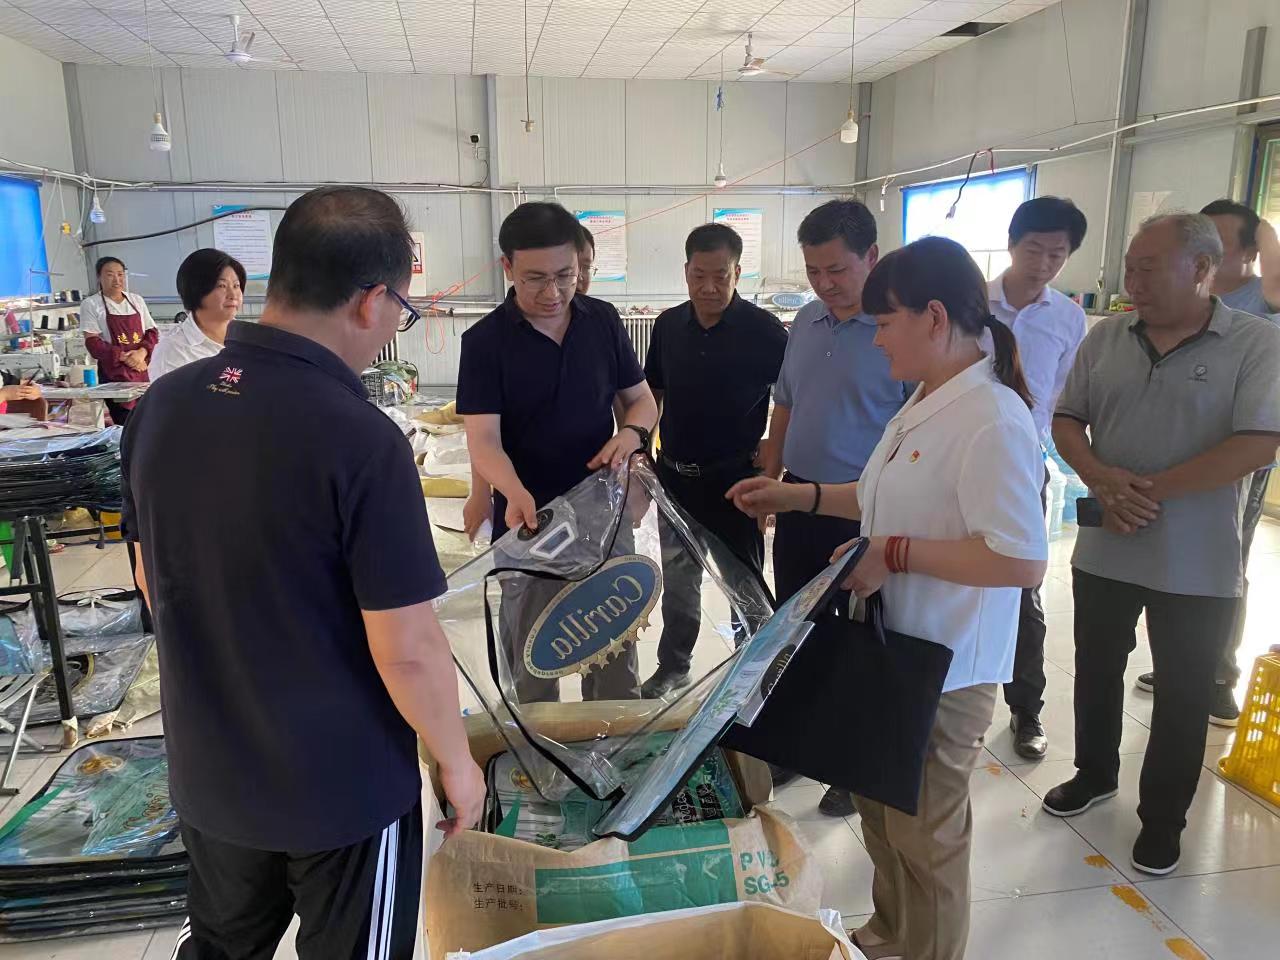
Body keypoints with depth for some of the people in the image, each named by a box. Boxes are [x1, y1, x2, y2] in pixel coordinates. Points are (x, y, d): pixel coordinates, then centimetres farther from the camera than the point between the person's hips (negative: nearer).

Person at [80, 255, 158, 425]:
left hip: (143, 371, 4)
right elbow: (92, 343, -5)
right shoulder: (91, 304, 1)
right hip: (114, 374, -3)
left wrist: (142, 352, -9)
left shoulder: (136, 300, 13)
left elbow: (152, 332, 11)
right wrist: (124, 357, -16)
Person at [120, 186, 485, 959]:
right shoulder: (361, 440, -28)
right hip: (344, 784, -5)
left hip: (207, 769, 6)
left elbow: (156, 583, 5)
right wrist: (457, 761, -6)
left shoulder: (162, 406, -7)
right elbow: (406, 649, -23)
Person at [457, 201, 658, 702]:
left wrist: (632, 433, -16)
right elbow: (483, 440, -17)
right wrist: (515, 493, -38)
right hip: (528, 525, -3)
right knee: (531, 663, 13)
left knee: (616, 653, 17)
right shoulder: (485, 341, -11)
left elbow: (643, 400, 8)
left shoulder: (603, 321, 0)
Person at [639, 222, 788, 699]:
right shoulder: (668, 325, 2)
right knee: (678, 580, 19)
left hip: (735, 480, -4)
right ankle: (673, 667, 37)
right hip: (675, 476, 5)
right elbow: (650, 395, 11)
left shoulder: (765, 330, -12)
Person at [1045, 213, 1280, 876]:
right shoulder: (1106, 338, 3)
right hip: (1104, 550, 4)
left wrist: (1152, 488, -20)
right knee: (1096, 670, 19)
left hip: (1196, 565, -4)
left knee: (1183, 695, 10)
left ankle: (1162, 818, 29)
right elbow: (1066, 420, 4)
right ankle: (1095, 773, 41)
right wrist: (1103, 480, -15)